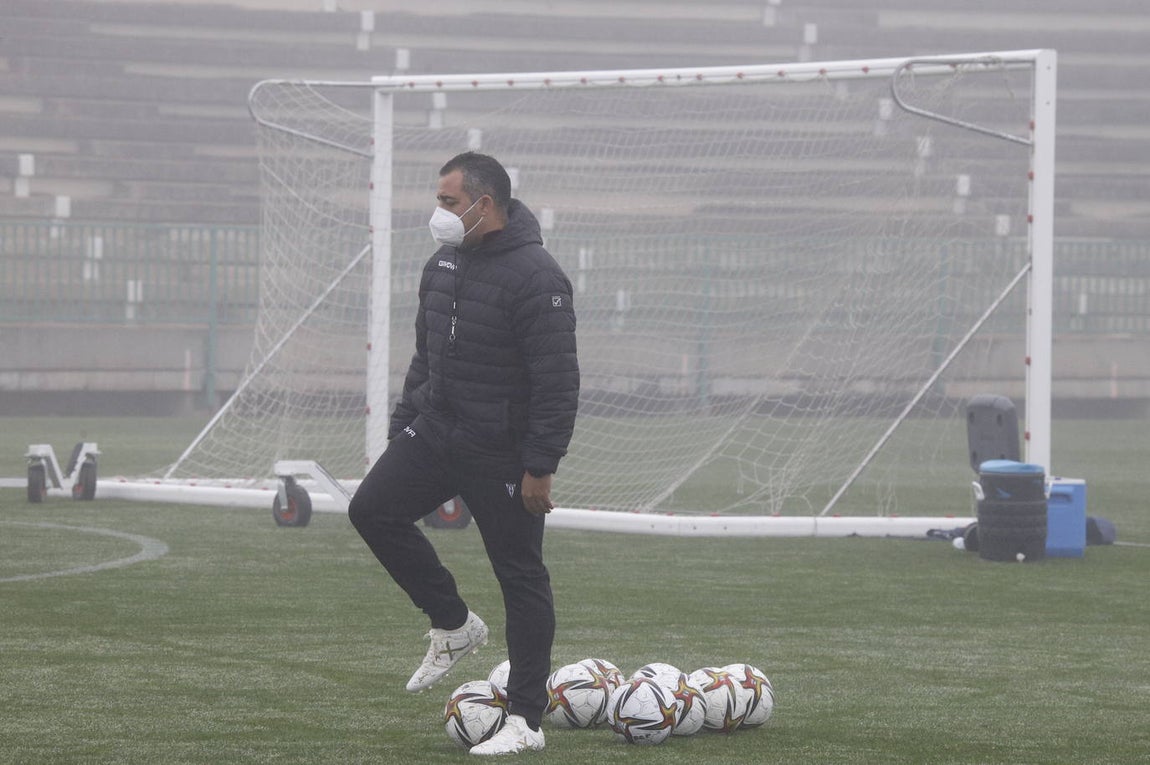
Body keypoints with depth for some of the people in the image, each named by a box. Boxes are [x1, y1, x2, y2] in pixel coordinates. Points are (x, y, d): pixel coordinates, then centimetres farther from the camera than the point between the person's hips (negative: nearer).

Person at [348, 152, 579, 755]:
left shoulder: (534, 277, -18)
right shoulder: (443, 265, 9)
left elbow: (557, 383, -20)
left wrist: (540, 467, -22)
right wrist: (403, 424, 15)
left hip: (503, 456, -8)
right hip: (436, 434, 8)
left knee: (521, 578, -1)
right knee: (372, 509, -4)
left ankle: (525, 721, 4)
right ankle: (453, 626, 12)